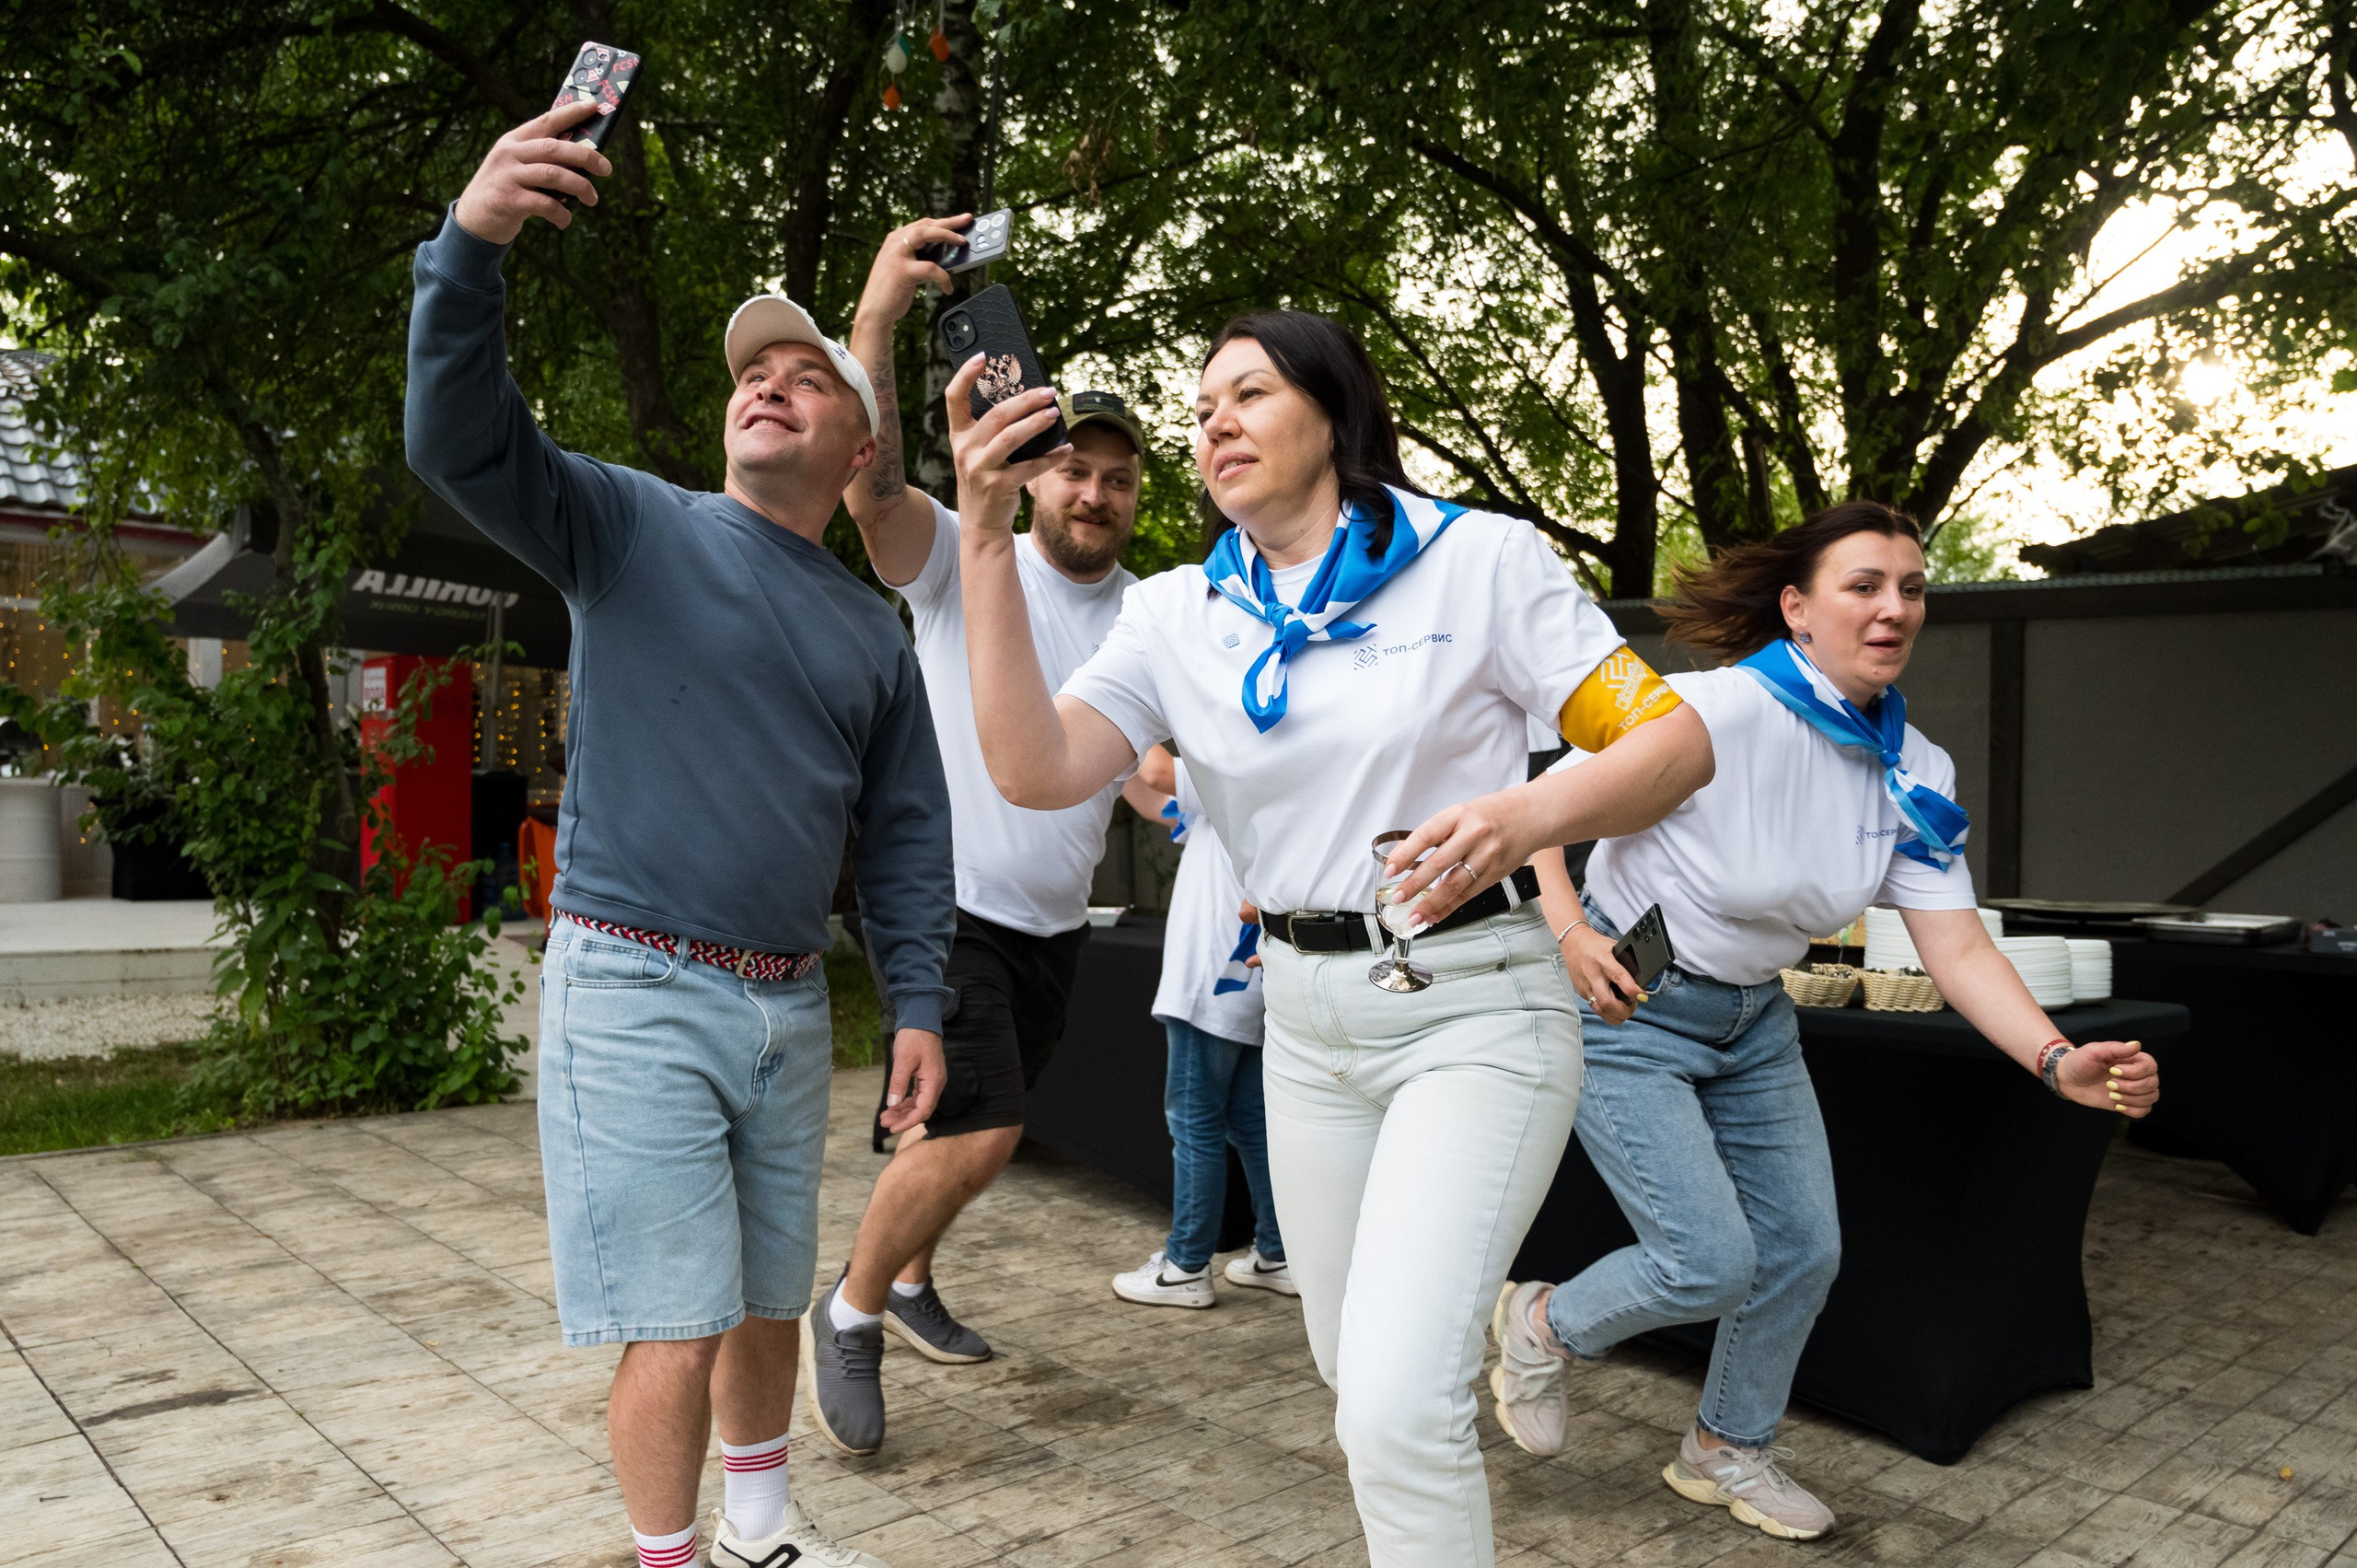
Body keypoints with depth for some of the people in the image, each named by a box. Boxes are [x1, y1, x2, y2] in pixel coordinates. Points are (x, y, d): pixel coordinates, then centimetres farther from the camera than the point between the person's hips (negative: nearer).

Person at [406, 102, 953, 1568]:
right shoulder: (633, 526, -1)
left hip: (789, 1003, 5)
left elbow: (906, 833, 12)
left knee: (771, 1297, 17)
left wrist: (921, 1004, 7)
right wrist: (472, 243, -32)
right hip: (637, 990, -4)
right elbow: (462, 437, -17)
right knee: (676, 1326, -1)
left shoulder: (874, 632, 11)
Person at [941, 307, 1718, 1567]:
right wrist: (985, 536, -18)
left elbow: (1675, 741, -7)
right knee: (1352, 1370, 19)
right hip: (1304, 1022, 5)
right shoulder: (1177, 613, 4)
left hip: (1473, 1004, -5)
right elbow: (1037, 770, -12)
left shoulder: (1479, 559, -5)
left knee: (1397, 1402, -15)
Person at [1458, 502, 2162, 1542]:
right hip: (1628, 1009, -7)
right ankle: (1541, 1324, 21)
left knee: (1804, 1250, 10)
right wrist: (1570, 934, -28)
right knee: (1711, 1262, -10)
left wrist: (2058, 1060, -23)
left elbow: (1959, 950, -9)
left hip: (1752, 1018, 7)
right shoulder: (1712, 711, -24)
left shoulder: (1917, 776, -4)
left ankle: (1727, 1452, 35)